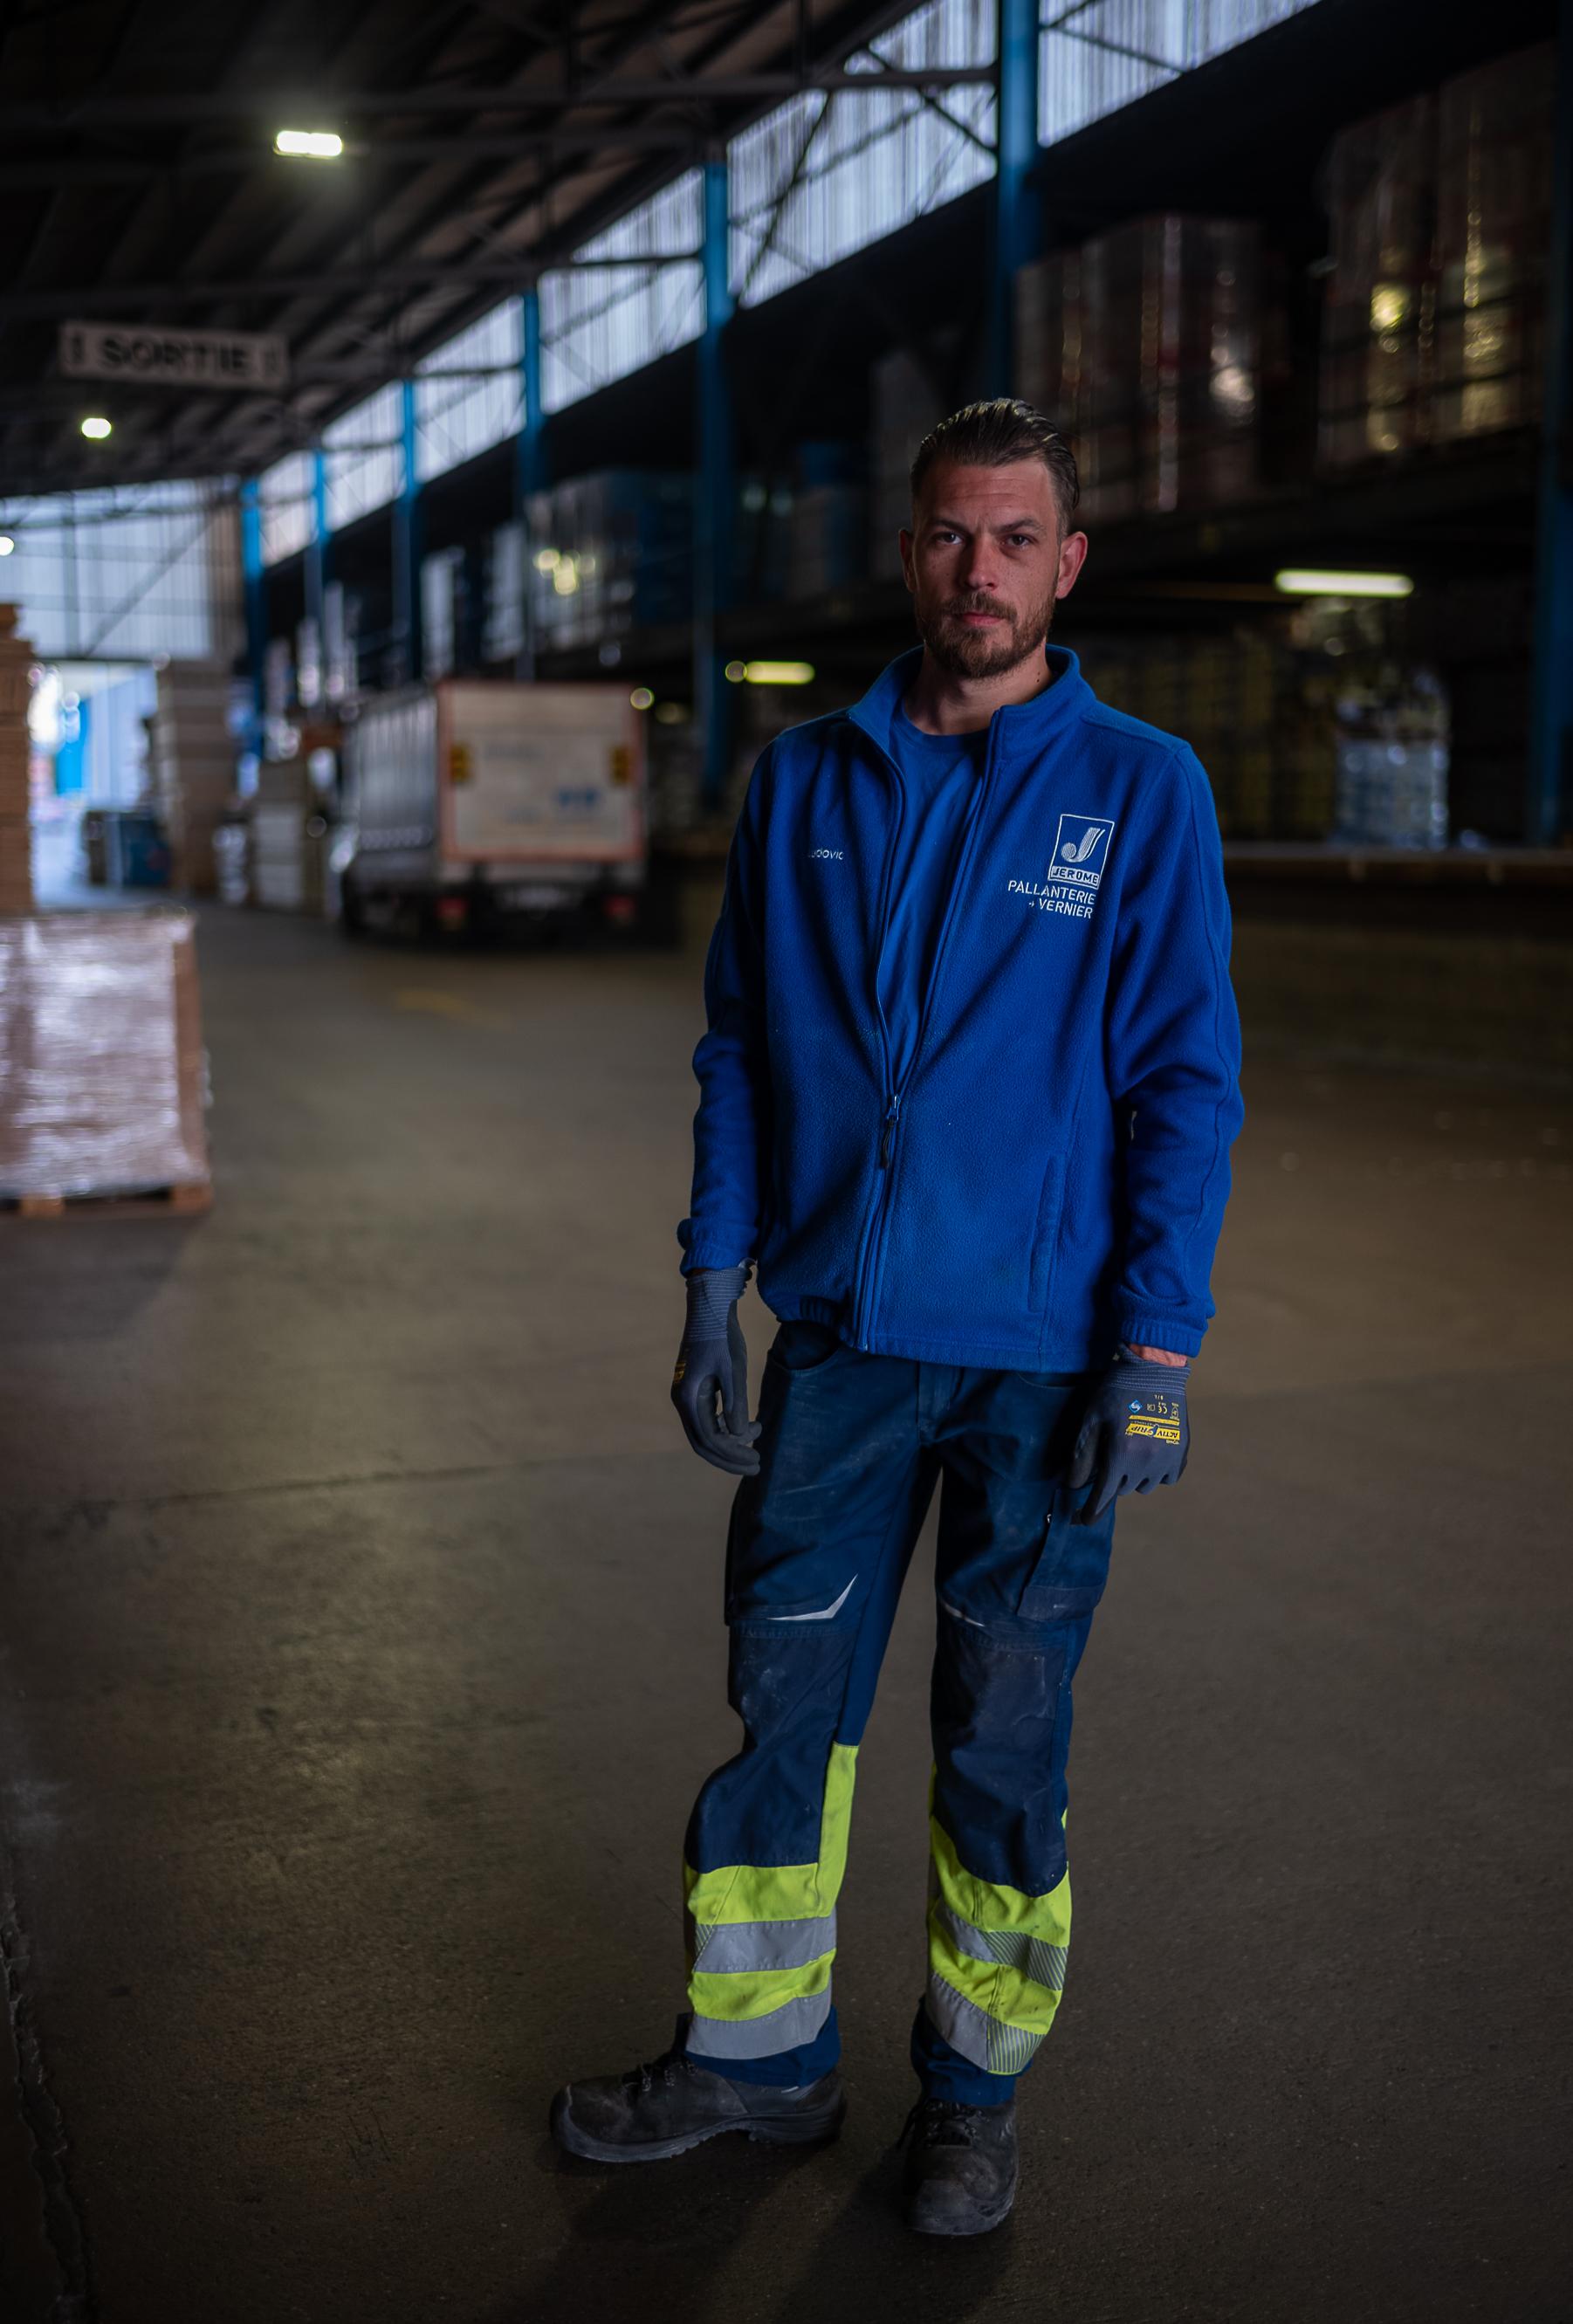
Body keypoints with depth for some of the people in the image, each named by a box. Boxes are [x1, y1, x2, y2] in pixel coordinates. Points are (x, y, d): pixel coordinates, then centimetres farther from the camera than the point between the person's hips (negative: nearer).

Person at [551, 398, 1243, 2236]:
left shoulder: (1141, 790, -4)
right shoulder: (805, 780, 5)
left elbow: (1185, 1084, -6)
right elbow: (738, 1049, 8)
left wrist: (1157, 1351, -11)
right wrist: (711, 1294, 4)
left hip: (1039, 1357, -2)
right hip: (835, 1333, 3)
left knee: (1003, 1735, 9)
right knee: (783, 1700, 11)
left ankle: (976, 2083, 29)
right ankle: (760, 2052, 31)